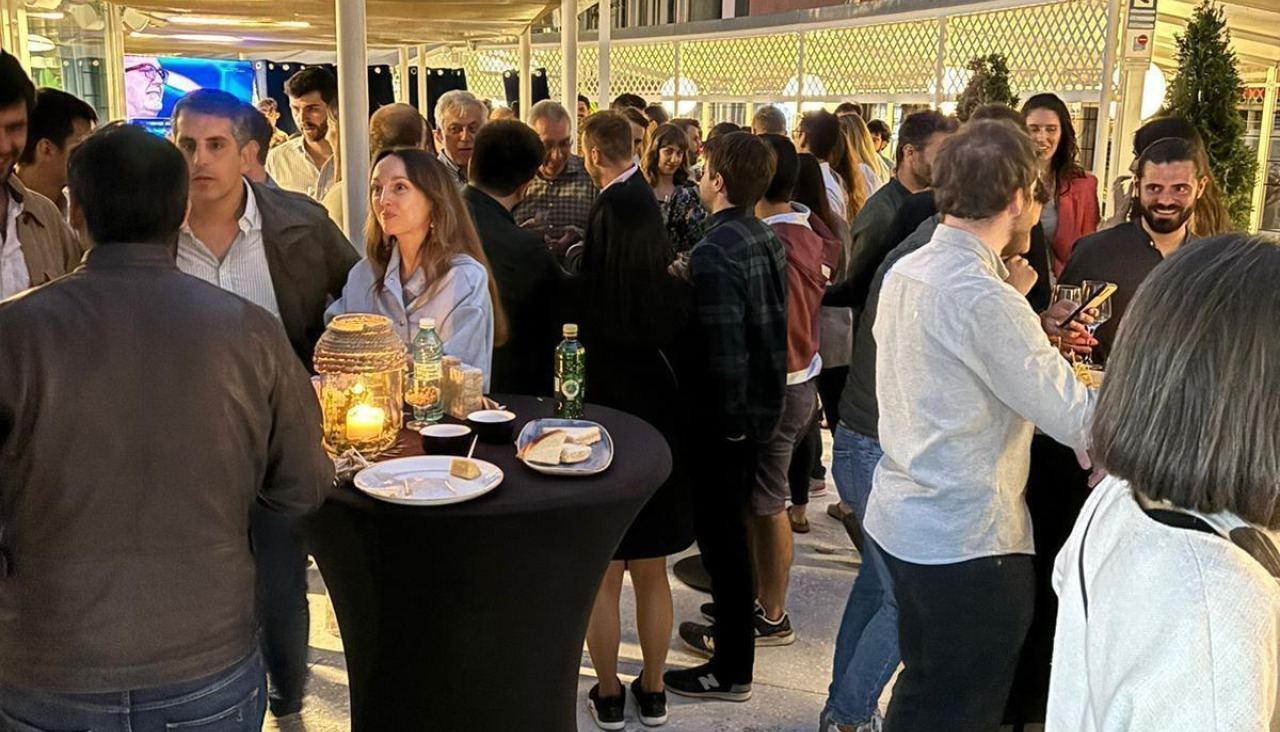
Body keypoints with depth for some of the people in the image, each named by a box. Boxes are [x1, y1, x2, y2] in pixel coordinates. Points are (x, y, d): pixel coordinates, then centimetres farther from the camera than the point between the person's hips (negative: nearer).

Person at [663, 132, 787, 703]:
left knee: (721, 533, 3)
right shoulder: (768, 239, 5)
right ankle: (732, 627, 40)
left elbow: (722, 348, -26)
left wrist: (727, 418, -15)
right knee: (732, 525, 23)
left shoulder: (714, 252, -22)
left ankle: (731, 670, 15)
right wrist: (763, 395, 17)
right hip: (763, 402, 9)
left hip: (727, 415, -9)